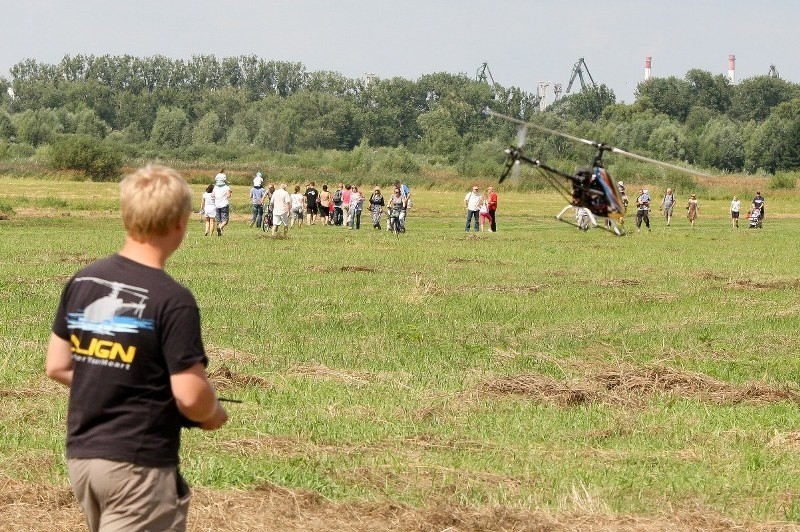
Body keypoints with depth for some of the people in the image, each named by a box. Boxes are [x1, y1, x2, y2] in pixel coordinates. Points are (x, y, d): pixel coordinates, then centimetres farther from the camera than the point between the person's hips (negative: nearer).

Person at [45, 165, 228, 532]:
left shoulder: (81, 282, 3)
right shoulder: (172, 300, -16)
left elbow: (57, 367, 10)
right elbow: (190, 396, -18)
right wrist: (215, 416, 3)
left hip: (80, 455, 7)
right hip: (137, 464, -7)